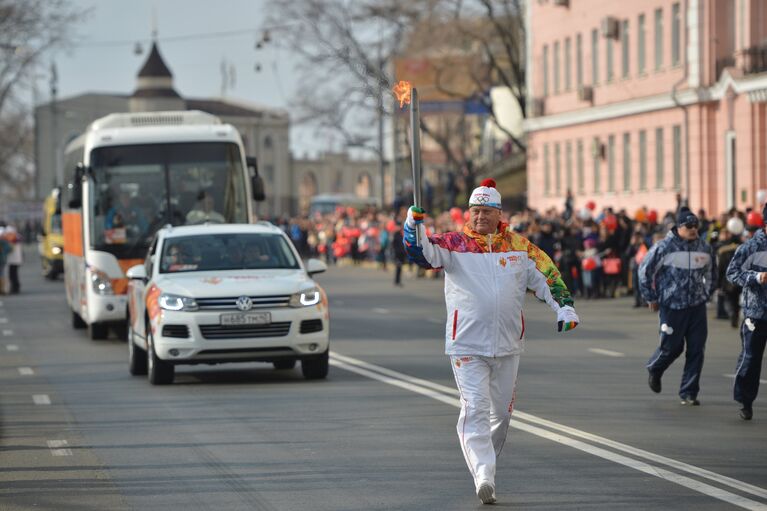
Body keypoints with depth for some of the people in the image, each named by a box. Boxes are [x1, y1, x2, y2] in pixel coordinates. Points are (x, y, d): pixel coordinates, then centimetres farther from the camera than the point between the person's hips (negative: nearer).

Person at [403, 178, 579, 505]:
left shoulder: (519, 245, 6)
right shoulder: (454, 244, -2)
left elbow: (546, 275, 9)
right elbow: (425, 254, -16)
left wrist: (564, 306, -1)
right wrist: (414, 227, -34)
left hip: (508, 344, 4)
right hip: (467, 345, -3)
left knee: (502, 412, 13)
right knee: (475, 409, -13)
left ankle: (485, 462, 34)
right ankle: (484, 477, -21)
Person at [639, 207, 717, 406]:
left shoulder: (704, 248, 6)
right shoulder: (664, 247, -9)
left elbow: (711, 274, 23)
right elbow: (645, 270, -2)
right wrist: (651, 297, 1)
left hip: (697, 307, 4)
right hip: (672, 306, -4)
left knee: (696, 350, -1)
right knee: (672, 346, 1)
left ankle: (688, 393, 6)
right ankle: (654, 370, 34)